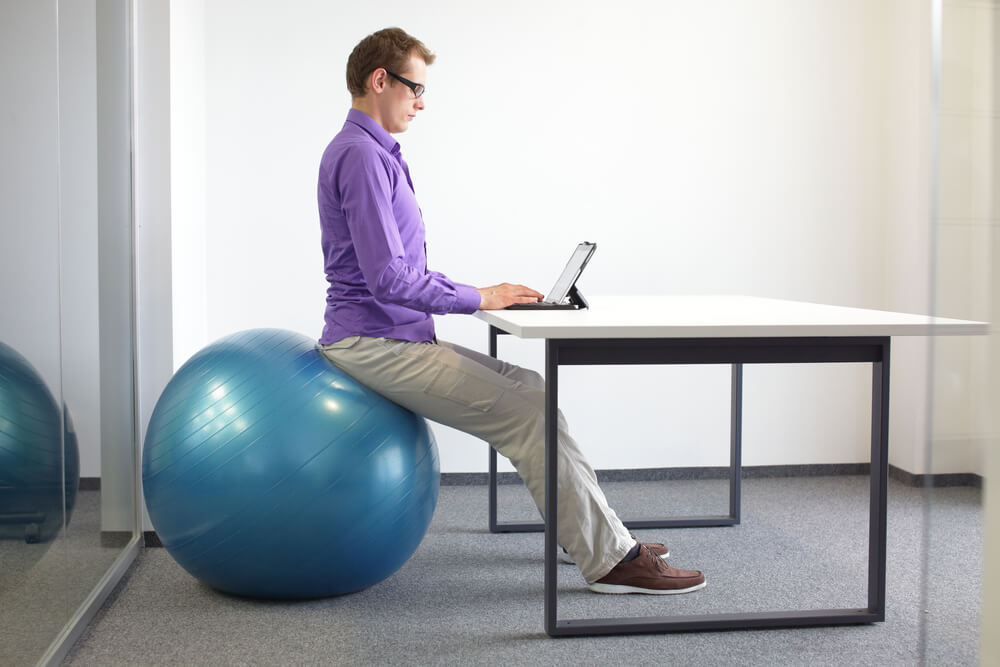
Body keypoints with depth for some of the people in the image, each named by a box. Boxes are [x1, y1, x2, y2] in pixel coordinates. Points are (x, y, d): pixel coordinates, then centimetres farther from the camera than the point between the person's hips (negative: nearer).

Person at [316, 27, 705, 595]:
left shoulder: (373, 153, 18)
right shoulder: (362, 156, -16)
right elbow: (387, 277, -23)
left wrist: (472, 295, 14)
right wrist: (478, 298, -14)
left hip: (394, 337, 10)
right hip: (376, 345, -10)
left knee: (527, 389, 9)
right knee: (525, 409, -14)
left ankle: (601, 535, 11)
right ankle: (609, 559, -9)